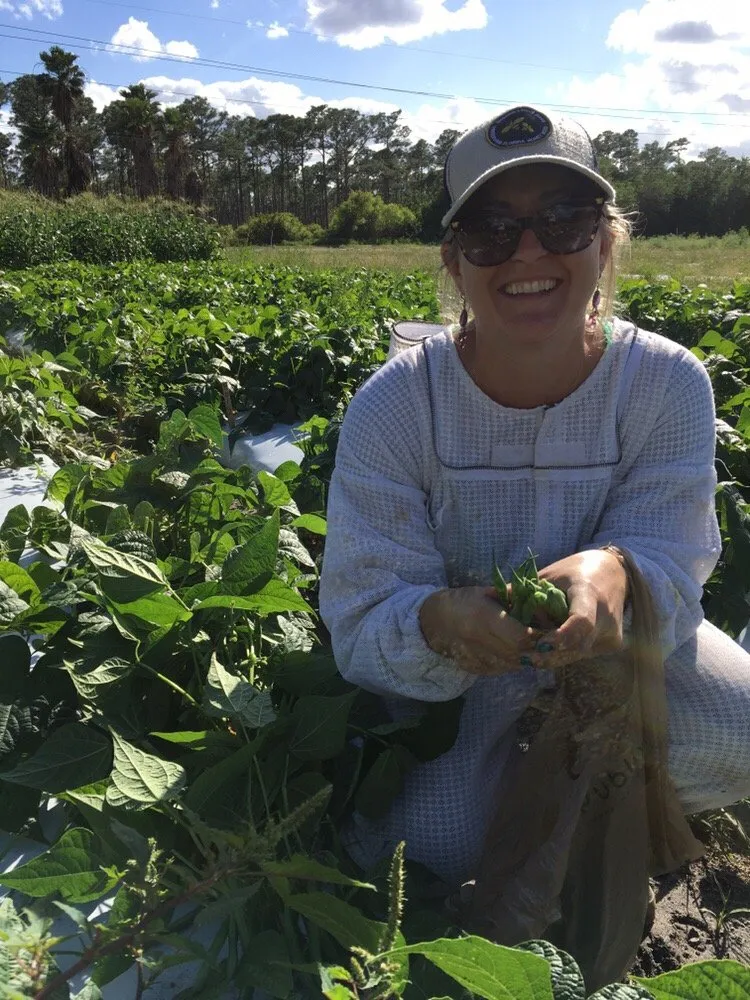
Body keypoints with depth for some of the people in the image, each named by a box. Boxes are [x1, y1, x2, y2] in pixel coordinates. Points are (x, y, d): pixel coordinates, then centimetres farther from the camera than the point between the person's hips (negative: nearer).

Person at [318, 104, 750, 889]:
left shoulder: (668, 386, -19)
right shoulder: (392, 408, -23)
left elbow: (672, 566, -21)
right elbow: (362, 623, -22)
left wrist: (615, 575, -47)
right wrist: (438, 621, -47)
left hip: (616, 646, 2)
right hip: (451, 669, -1)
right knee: (423, 851, -20)